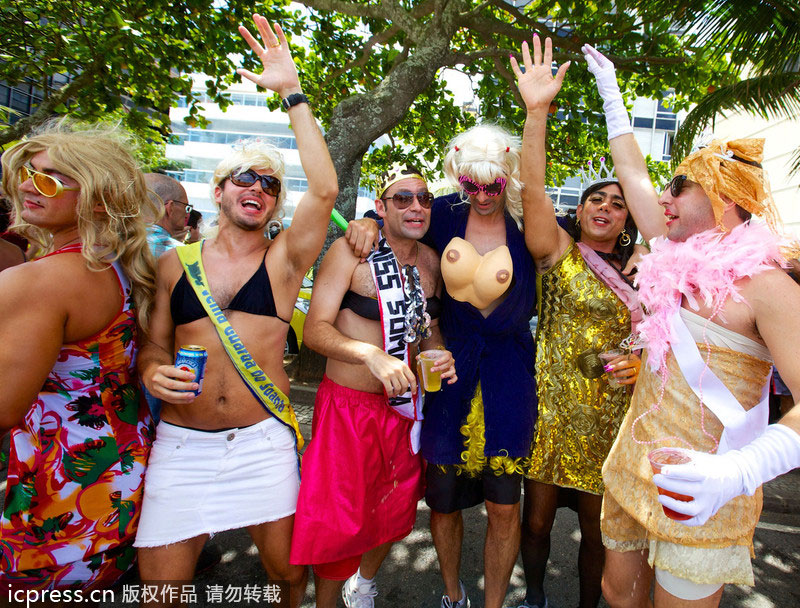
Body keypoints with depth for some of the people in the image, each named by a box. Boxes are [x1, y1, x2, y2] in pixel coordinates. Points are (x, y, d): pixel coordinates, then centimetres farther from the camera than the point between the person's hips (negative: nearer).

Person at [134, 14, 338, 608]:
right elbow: (154, 342, 11)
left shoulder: (284, 259, -2)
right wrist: (154, 370, -12)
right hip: (179, 444, 2)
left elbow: (325, 188, -16)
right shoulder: (174, 263, 5)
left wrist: (293, 92, -15)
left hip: (264, 442, -1)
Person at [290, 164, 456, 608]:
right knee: (339, 522, 2)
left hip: (404, 406, 6)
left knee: (395, 513, 20)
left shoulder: (430, 261, 3)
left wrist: (438, 354, -7)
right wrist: (372, 355, -32)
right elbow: (315, 329, -18)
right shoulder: (350, 251, -14)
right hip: (347, 406, -5)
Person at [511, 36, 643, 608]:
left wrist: (642, 362, -4)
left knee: (597, 532, 16)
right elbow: (533, 192, -19)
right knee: (536, 523, 12)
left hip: (610, 420, 3)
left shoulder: (639, 275, 10)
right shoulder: (559, 251, -3)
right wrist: (538, 111, -27)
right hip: (552, 411, -3)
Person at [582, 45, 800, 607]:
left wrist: (737, 473, -39)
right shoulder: (677, 257, 5)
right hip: (632, 470, 6)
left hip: (697, 494, -6)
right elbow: (633, 174, 13)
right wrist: (610, 90, 21)